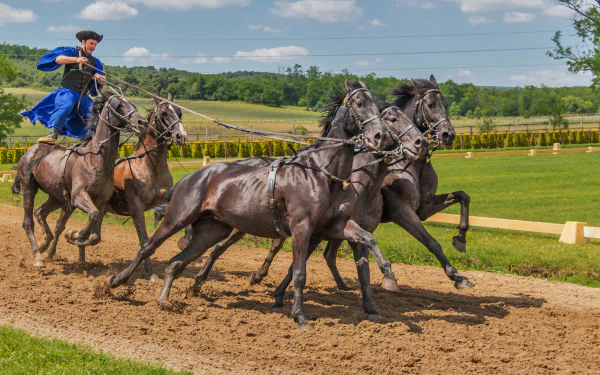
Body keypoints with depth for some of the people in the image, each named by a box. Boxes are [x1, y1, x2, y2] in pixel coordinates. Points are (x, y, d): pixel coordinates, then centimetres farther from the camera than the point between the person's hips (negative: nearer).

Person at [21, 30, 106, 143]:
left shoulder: (95, 62, 23)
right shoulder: (71, 52, 9)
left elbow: (102, 82, 17)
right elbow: (58, 58, -11)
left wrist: (100, 79, -8)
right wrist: (76, 59, -25)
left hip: (83, 98, 6)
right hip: (67, 92, -6)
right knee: (66, 105, -36)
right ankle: (53, 134, -48)